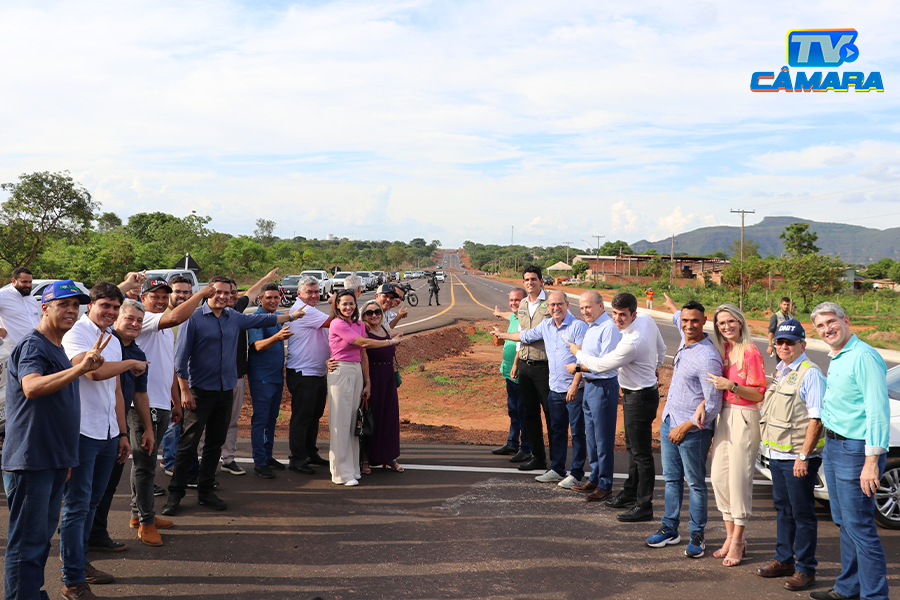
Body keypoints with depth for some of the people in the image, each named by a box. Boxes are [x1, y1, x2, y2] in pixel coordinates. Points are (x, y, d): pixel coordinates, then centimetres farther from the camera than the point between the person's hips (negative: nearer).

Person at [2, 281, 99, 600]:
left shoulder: (58, 348, 17)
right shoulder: (32, 344, -12)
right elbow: (32, 387, -32)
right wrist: (80, 368, -39)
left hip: (54, 460, 9)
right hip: (30, 460, -9)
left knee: (43, 535, 17)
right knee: (27, 541, -4)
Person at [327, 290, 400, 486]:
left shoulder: (359, 325, 13)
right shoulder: (337, 324, -9)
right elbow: (363, 343, -12)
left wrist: (367, 382, 11)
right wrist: (391, 341, -2)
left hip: (357, 372, 7)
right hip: (340, 372, -7)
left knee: (353, 421, 9)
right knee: (341, 424, -3)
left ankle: (352, 468, 17)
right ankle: (342, 473, 1)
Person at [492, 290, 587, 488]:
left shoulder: (578, 326, -12)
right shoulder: (545, 326, 9)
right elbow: (526, 336, 28)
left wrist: (575, 385, -20)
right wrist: (502, 335, 40)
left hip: (575, 389, -7)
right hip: (555, 388, 7)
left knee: (577, 432, -1)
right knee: (558, 430, 13)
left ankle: (576, 473, 7)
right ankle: (557, 469, 22)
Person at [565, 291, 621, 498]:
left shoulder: (608, 327, -17)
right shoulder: (591, 327, 14)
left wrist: (578, 368, -17)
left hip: (603, 386, -10)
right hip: (589, 385, 10)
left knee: (603, 438, -2)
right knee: (591, 436, 17)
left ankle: (605, 485, 6)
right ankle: (595, 479, 28)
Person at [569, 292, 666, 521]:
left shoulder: (631, 343, -30)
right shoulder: (647, 320, -4)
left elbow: (600, 365, -18)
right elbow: (661, 348, 14)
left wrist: (578, 352, -1)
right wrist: (656, 367, 33)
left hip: (639, 398, -10)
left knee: (641, 453, -2)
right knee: (632, 447, 22)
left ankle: (644, 506, 7)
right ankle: (630, 493, 36)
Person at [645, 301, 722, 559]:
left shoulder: (707, 358, -20)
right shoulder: (685, 346, 7)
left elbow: (713, 404, -19)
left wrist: (685, 428, -15)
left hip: (692, 430, -8)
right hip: (670, 422, 8)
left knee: (695, 484, 5)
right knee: (672, 478, 16)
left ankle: (697, 536, 17)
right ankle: (670, 529, 27)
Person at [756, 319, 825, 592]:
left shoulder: (810, 374, -14)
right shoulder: (779, 370, 13)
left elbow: (816, 419, -18)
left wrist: (803, 456, -20)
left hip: (798, 457, -8)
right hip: (777, 454, 8)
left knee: (802, 513, 1)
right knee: (782, 508, 18)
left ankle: (805, 569, 12)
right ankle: (783, 560, 30)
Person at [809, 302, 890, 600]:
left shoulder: (863, 356, -16)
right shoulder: (835, 359, 14)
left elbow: (878, 411, -22)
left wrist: (872, 461, -24)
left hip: (855, 451, -9)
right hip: (833, 447, 10)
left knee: (859, 525, -4)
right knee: (843, 522, 17)